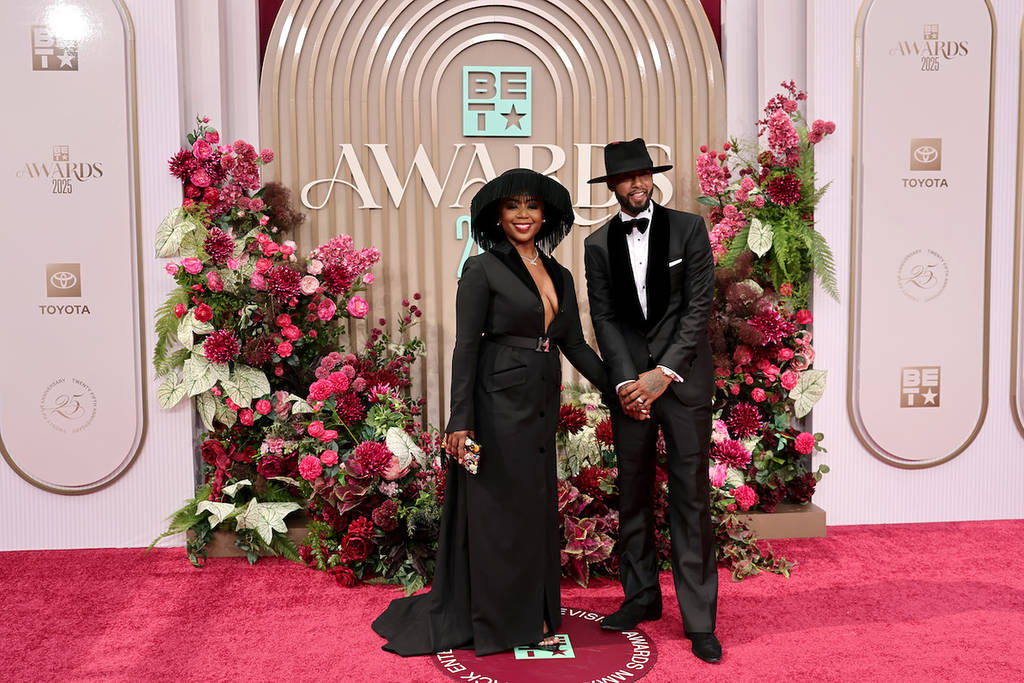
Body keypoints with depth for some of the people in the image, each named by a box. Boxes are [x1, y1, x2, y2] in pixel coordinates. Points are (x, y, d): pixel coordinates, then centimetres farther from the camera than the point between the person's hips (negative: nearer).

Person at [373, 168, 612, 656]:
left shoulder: (560, 277, 12)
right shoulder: (482, 270, -7)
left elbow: (575, 345, 13)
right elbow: (465, 347, -11)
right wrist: (460, 422, -17)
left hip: (542, 408, 6)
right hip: (498, 404, -6)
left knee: (538, 510, 13)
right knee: (500, 510, 3)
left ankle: (534, 617, 27)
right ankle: (500, 620, 20)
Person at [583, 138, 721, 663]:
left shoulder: (688, 228, 1)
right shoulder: (599, 245, 8)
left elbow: (699, 307, -5)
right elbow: (604, 319, 3)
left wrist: (663, 374, -12)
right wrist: (627, 380, -10)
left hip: (684, 378, -2)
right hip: (629, 381, 3)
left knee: (690, 496, -1)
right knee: (632, 494, 10)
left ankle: (699, 619, 8)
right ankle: (641, 597, 25)